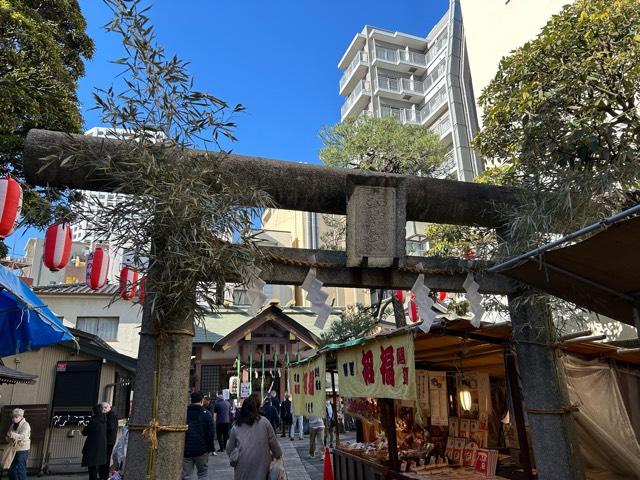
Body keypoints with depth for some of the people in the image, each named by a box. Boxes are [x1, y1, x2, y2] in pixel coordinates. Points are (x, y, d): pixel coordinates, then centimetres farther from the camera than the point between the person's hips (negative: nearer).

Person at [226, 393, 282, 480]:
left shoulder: (236, 426, 1)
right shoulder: (264, 422, -4)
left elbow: (229, 449, 9)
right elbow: (273, 442, 2)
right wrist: (278, 455, 17)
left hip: (242, 466, 1)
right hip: (260, 466, -1)